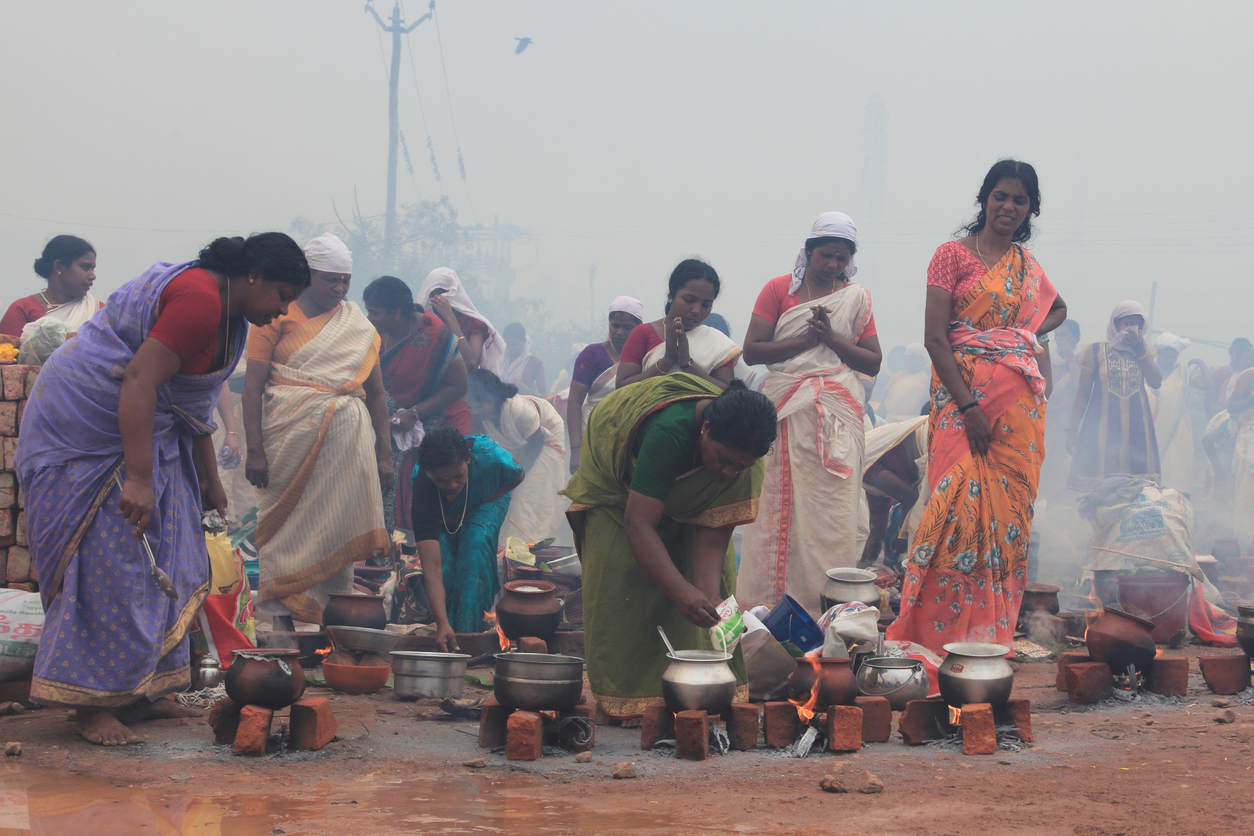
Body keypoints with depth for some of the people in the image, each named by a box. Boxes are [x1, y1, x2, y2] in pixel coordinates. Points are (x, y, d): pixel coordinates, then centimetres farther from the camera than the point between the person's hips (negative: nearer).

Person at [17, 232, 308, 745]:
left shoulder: (223, 310, 12)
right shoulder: (199, 300, -22)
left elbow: (193, 402, 23)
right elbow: (139, 381, -31)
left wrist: (209, 479, 26)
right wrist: (138, 479, -34)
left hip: (141, 429, 11)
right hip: (88, 430, -11)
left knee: (157, 563, 10)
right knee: (108, 564, -12)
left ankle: (136, 693, 14)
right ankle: (92, 706, -8)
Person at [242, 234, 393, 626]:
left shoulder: (360, 326, 14)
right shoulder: (277, 317, 3)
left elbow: (376, 393, 15)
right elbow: (253, 387, -3)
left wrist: (384, 455, 8)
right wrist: (254, 450, -12)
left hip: (347, 439, 3)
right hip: (290, 434, -3)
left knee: (338, 527, -1)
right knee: (287, 523, -3)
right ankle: (281, 620, -1)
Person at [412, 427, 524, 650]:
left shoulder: (490, 456, -42)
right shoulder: (422, 488, -41)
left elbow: (517, 477, -14)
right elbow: (432, 568, -45)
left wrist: (469, 511, -23)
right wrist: (442, 623, -56)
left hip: (487, 500, 0)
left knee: (476, 541, -28)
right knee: (443, 557, -23)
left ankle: (467, 630, -25)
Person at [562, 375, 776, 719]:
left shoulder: (742, 453, -30)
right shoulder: (668, 432, -47)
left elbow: (713, 533, -27)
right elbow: (638, 523, -46)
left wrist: (710, 599, -41)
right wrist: (682, 593, -53)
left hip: (688, 496, 5)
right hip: (617, 481, -5)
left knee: (715, 572, -9)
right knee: (620, 580, -17)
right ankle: (620, 699, -10)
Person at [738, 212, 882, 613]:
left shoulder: (856, 298, 13)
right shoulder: (779, 289, 7)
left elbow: (873, 363, 7)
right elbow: (752, 350, -2)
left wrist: (831, 338, -8)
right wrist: (806, 340, -11)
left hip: (838, 414, 1)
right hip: (786, 410, -1)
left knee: (833, 507, -6)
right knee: (779, 505, -4)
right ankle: (770, 604, 0)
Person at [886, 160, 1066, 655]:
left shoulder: (1025, 264, 15)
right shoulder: (953, 255, -1)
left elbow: (1057, 309, 36)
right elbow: (934, 337, -8)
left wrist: (1033, 334, 12)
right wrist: (969, 406, -16)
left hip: (1019, 400, 5)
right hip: (963, 392, -5)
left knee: (1007, 505, 2)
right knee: (963, 502, -13)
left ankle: (993, 628, 8)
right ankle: (947, 628, -9)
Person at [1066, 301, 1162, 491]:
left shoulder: (1145, 351, 11)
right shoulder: (1094, 352, 4)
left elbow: (1156, 382, -5)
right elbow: (1082, 395, 4)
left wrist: (1140, 350, -9)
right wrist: (1072, 430, -2)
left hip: (1136, 432, 2)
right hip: (1102, 430, -2)